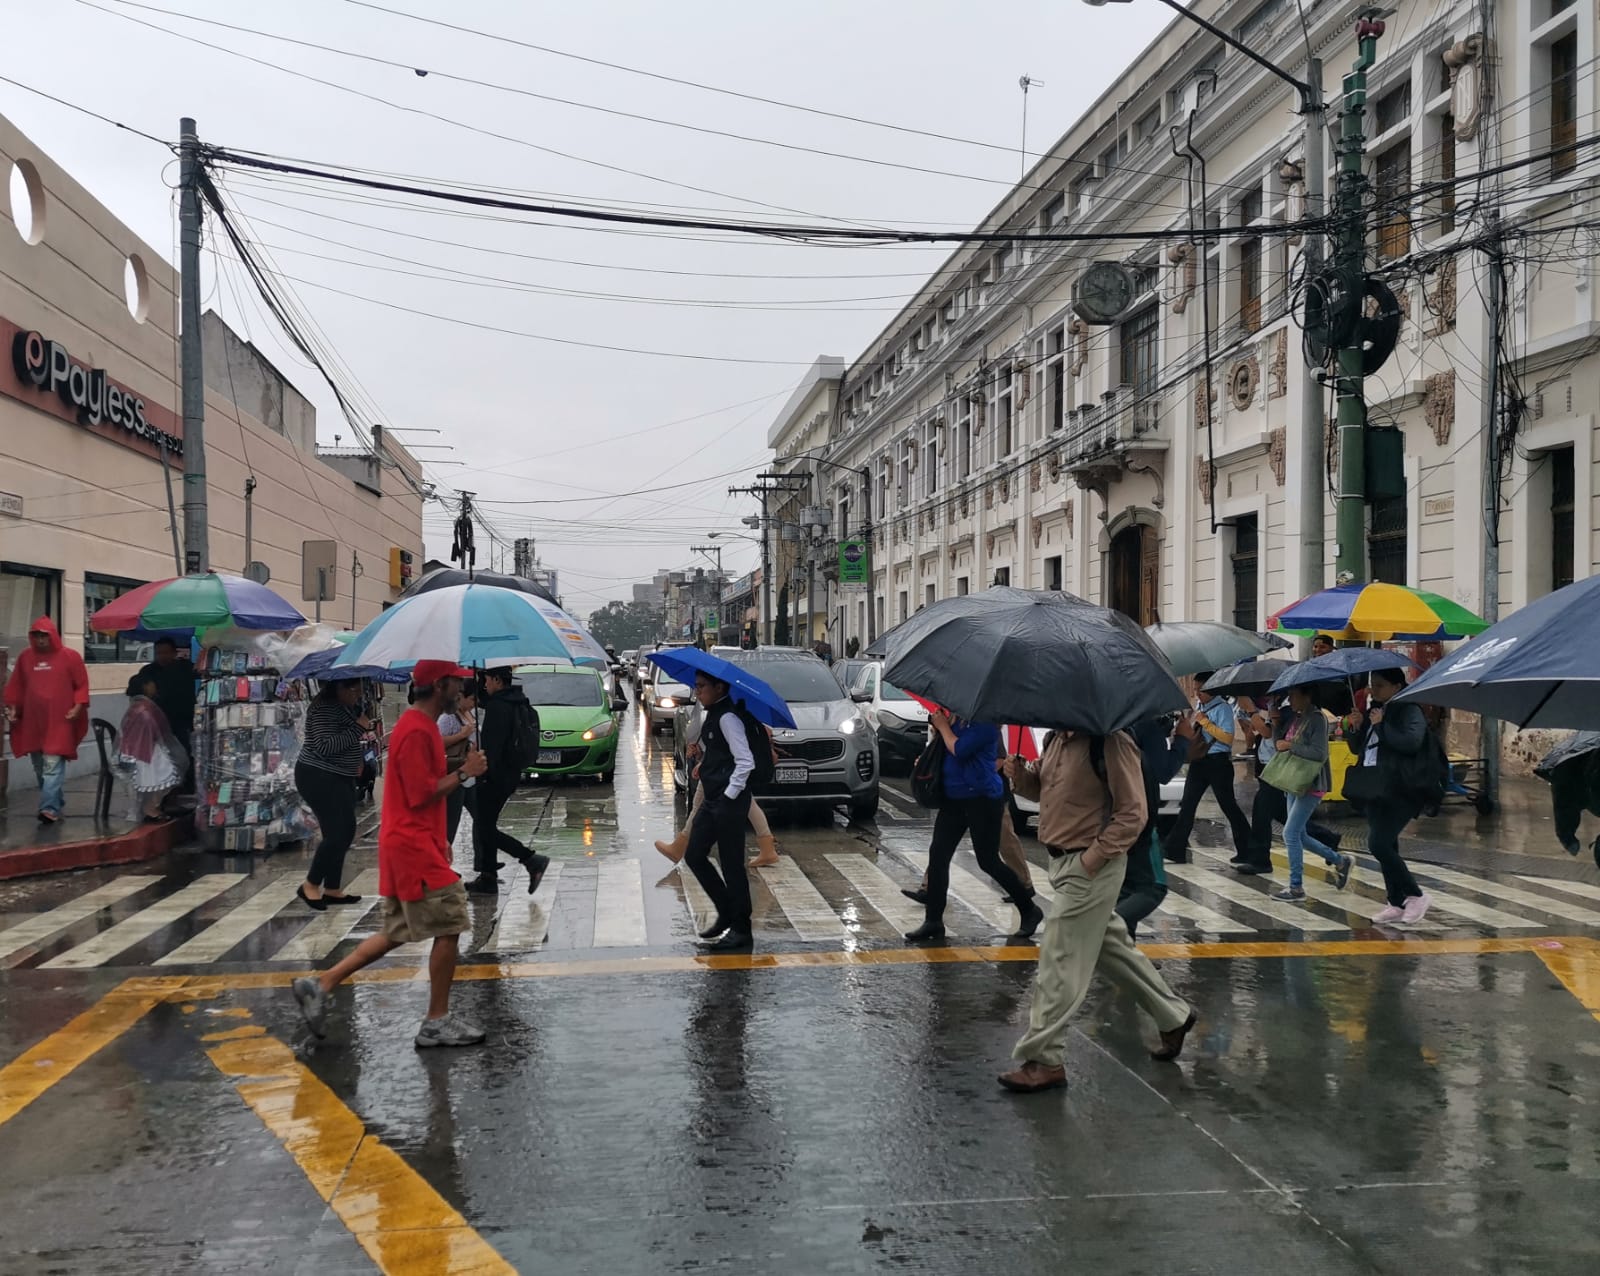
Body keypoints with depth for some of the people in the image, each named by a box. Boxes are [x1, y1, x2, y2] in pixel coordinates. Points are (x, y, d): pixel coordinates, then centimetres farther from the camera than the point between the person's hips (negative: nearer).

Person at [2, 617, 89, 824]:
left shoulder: (70, 657, -1)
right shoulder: (25, 658, 9)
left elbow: (82, 685, 1)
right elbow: (16, 687, 16)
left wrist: (78, 707, -11)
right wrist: (12, 708, 5)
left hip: (59, 723, -5)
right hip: (32, 723, 5)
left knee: (53, 767, -12)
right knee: (40, 769, 12)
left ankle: (49, 809, -18)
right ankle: (55, 805, 24)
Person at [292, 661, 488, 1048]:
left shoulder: (422, 725, 15)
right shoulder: (416, 731, -18)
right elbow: (421, 795, -21)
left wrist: (439, 839, 21)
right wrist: (464, 773, -13)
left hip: (410, 844, 10)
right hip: (413, 847, -10)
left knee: (397, 933, 15)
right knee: (449, 927, -4)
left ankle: (320, 985, 16)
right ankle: (437, 1023, 5)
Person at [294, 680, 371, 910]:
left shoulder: (351, 706, 9)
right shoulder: (324, 709, -20)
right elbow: (325, 746, -29)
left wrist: (359, 757, 12)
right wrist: (357, 729, -27)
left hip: (341, 778, 10)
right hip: (319, 778, -10)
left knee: (345, 832, 10)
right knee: (337, 834, -12)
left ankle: (331, 890, 17)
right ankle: (310, 886, 3)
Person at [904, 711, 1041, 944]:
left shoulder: (986, 722, -15)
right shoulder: (957, 718, 9)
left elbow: (959, 749, -22)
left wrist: (943, 726, -8)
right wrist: (939, 724, -1)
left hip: (982, 799, -8)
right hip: (953, 797, 8)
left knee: (988, 861, -1)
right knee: (938, 855, 0)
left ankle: (1029, 911, 19)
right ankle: (933, 922, 6)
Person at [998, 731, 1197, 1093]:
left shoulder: (1112, 744, -19)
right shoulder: (1056, 739, 6)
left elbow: (1134, 813, -17)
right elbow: (1044, 789, 20)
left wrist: (1095, 856, -21)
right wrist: (1022, 775, -2)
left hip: (1092, 869, -9)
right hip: (1062, 860, 9)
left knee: (1060, 960, -5)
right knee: (1112, 947, 21)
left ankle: (1043, 1060, 3)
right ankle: (1173, 1016, 38)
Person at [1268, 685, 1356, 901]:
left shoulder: (1317, 719, -15)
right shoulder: (1296, 718, 11)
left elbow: (1319, 754, -23)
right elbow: (1279, 743, 15)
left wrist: (1290, 746, -20)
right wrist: (1279, 743, -6)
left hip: (1311, 784, -9)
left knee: (1291, 833, -10)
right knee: (1298, 835, 13)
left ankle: (1296, 887, -2)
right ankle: (1341, 861, 29)